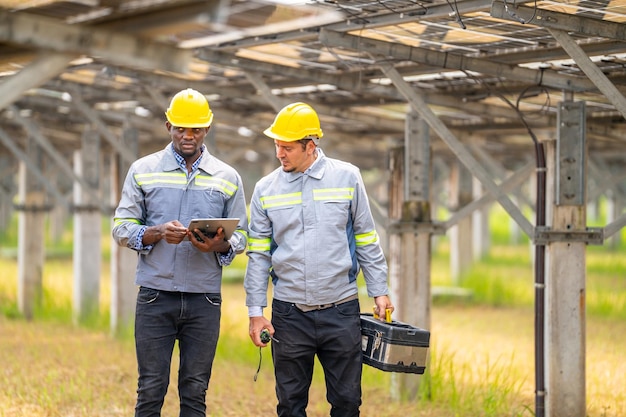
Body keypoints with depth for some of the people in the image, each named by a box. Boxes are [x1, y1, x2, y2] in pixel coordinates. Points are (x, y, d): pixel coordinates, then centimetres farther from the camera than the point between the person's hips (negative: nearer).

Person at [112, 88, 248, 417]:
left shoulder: (227, 178, 8)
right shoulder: (143, 170, 5)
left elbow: (241, 237, 9)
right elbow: (121, 228, 2)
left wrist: (218, 245, -13)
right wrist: (158, 233, -17)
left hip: (204, 299, 1)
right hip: (155, 296, -1)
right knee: (150, 390, 0)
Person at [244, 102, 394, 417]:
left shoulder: (347, 177, 1)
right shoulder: (266, 189, 3)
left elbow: (366, 241, 7)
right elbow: (258, 255, 6)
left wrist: (379, 291, 3)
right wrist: (255, 312, 2)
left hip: (341, 310, -1)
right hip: (289, 314, 1)